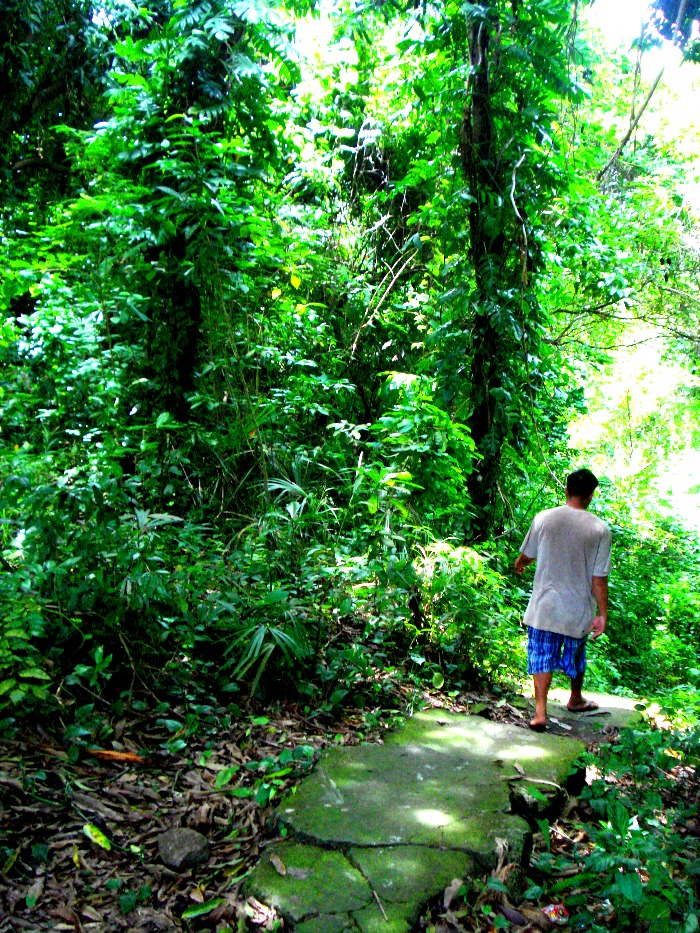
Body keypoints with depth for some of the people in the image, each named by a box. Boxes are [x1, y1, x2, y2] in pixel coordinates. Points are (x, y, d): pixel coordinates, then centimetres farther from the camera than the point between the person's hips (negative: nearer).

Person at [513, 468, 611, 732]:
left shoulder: (543, 518, -8)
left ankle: (540, 710, -2)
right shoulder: (600, 529, -11)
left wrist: (519, 565, 30)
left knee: (542, 655, 8)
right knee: (576, 654, 21)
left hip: (544, 606, 0)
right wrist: (602, 613, -1)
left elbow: (527, 555, 6)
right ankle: (576, 699, 44)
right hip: (579, 610, 1)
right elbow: (599, 577, -10)